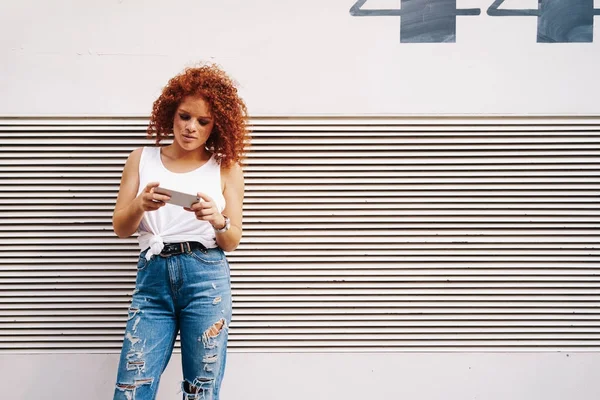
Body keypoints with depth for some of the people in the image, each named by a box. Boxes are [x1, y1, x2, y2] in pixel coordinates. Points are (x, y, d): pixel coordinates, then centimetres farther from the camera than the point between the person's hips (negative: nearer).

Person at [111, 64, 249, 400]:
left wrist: (216, 219, -19)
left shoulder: (226, 168, 6)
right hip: (152, 276, 1)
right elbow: (121, 229, 6)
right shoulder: (142, 159, 10)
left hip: (207, 279, -1)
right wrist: (140, 205, -16)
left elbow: (232, 242, 4)